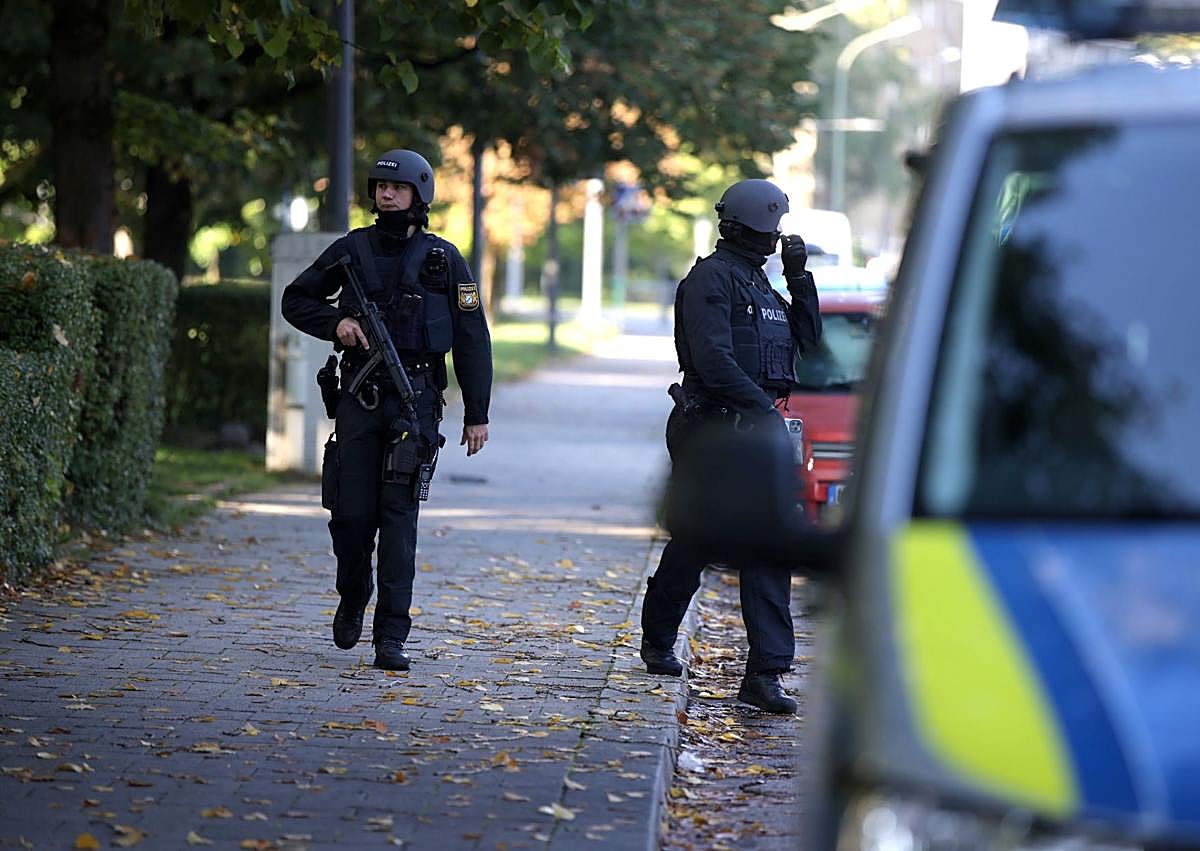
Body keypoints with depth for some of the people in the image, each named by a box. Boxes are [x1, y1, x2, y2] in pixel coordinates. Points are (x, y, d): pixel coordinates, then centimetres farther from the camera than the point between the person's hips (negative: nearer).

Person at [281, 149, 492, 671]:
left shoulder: (444, 260, 4)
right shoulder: (351, 250, 8)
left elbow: (472, 341, 5)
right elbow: (296, 299, 17)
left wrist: (477, 414, 2)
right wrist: (335, 323, -4)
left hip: (415, 400, -2)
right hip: (359, 397, 2)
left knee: (398, 515, -7)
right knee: (352, 512, 1)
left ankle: (391, 638, -7)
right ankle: (352, 600, 30)